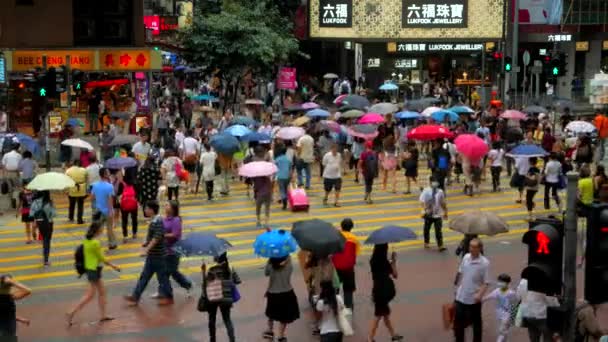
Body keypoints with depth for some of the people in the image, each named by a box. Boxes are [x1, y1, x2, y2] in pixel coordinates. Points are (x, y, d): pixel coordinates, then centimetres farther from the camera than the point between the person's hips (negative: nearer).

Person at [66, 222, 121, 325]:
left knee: (102, 291, 16)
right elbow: (102, 259, -15)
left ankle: (103, 315, 22)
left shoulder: (86, 240, 3)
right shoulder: (95, 242, -22)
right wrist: (114, 266, -5)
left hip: (89, 268, 9)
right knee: (90, 295, 0)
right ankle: (72, 312, 1)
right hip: (94, 270, -9)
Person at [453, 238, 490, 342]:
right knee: (458, 321, 12)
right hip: (461, 296, 5)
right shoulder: (466, 257, -2)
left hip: (474, 299, -4)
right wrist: (457, 286, 16)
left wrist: (480, 294, -29)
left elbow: (486, 282, -16)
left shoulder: (484, 263, -17)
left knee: (476, 322, 12)